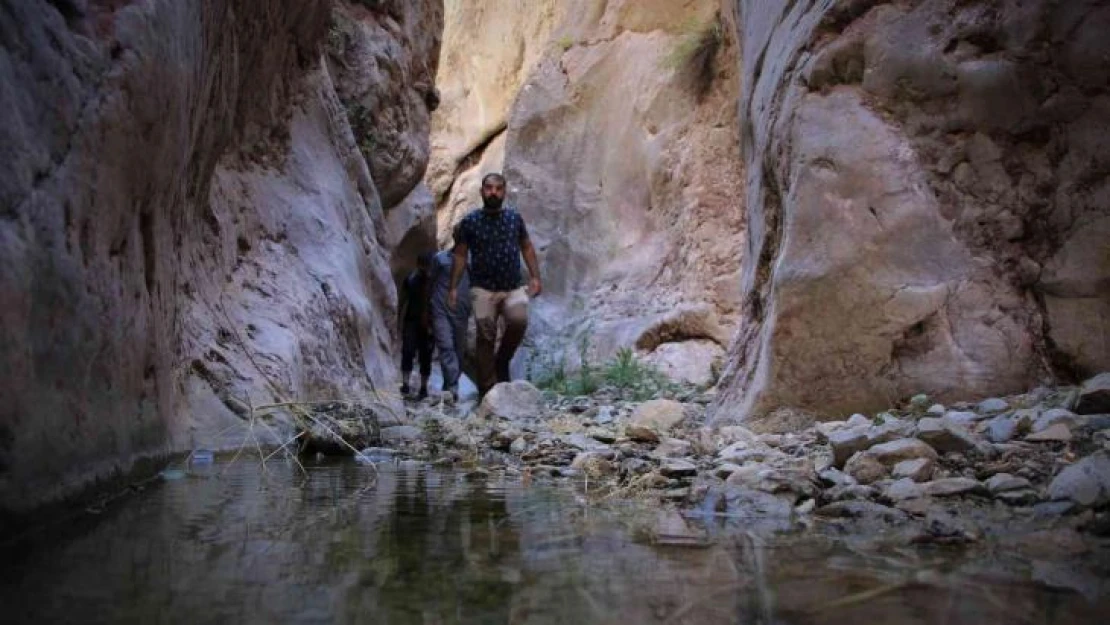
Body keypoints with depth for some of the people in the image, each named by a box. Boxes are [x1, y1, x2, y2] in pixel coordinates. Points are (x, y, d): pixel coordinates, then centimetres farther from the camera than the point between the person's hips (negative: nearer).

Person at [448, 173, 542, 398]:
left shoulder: (515, 217, 8)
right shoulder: (470, 221, 2)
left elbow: (527, 247, 14)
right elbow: (460, 255, 5)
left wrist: (535, 277, 3)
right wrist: (453, 287, -1)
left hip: (513, 288, 1)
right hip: (483, 289, -1)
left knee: (519, 320, -25)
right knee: (486, 337, -4)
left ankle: (502, 361, 2)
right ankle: (487, 390, 4)